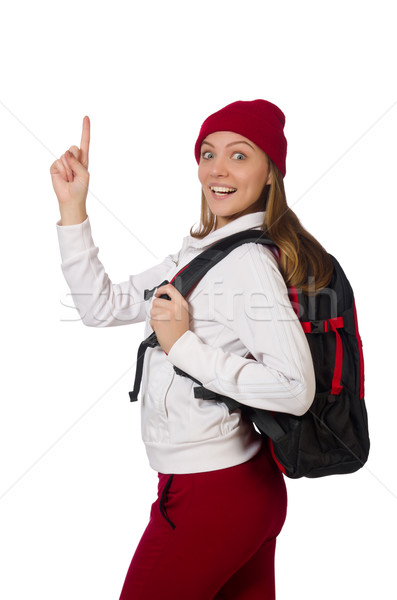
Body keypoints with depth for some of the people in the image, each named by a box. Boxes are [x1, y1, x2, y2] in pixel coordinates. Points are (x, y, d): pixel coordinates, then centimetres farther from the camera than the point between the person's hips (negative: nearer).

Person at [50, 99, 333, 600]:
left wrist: (185, 346, -22)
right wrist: (72, 206, 5)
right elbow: (103, 307, 10)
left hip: (210, 496, -8)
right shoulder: (200, 252, 9)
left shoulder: (249, 261, -19)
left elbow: (295, 388, -27)